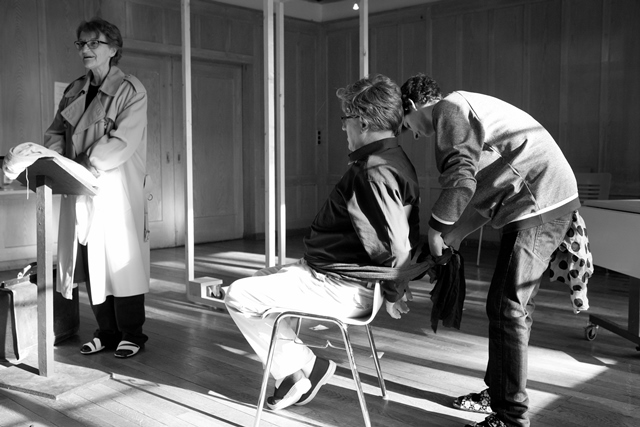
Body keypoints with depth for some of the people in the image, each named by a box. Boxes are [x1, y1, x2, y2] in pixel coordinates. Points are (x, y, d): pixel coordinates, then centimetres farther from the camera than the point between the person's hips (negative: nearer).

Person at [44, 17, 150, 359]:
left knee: (119, 259, -2)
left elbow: (122, 141, -15)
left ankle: (131, 334, 11)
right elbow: (56, 133, 16)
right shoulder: (73, 92, 16)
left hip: (116, 190, -6)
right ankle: (106, 332, 19)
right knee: (90, 262, 7)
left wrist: (86, 167, -20)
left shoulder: (130, 91, -4)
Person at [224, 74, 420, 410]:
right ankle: (303, 366, 17)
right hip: (340, 273, 11)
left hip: (342, 288, -11)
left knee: (238, 296, -6)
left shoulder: (374, 171, -25)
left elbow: (396, 244, -30)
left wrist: (394, 294, -13)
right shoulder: (391, 160, 9)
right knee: (258, 280, 21)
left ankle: (299, 368, 6)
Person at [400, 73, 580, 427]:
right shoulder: (464, 109, 24)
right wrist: (453, 235, 19)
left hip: (540, 203, -10)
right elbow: (485, 192, 23)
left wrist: (436, 228, -6)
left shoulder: (449, 108, -6)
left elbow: (461, 180, -19)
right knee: (513, 305, 16)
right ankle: (498, 392, 28)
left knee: (507, 309, -7)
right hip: (548, 201, 10)